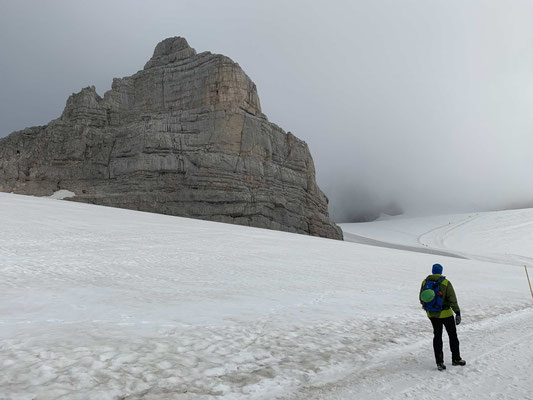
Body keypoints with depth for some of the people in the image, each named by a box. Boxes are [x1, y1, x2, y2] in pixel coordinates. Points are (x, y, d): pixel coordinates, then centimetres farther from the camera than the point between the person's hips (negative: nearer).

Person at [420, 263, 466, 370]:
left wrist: (424, 305, 25)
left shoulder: (425, 282, -2)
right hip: (445, 313, -3)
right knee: (452, 334, 17)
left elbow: (421, 298, 5)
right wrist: (458, 313, -14)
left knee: (437, 336, 13)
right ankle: (456, 359, 28)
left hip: (432, 314, 3)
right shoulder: (446, 283, -12)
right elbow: (452, 299, -17)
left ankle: (439, 362, 12)